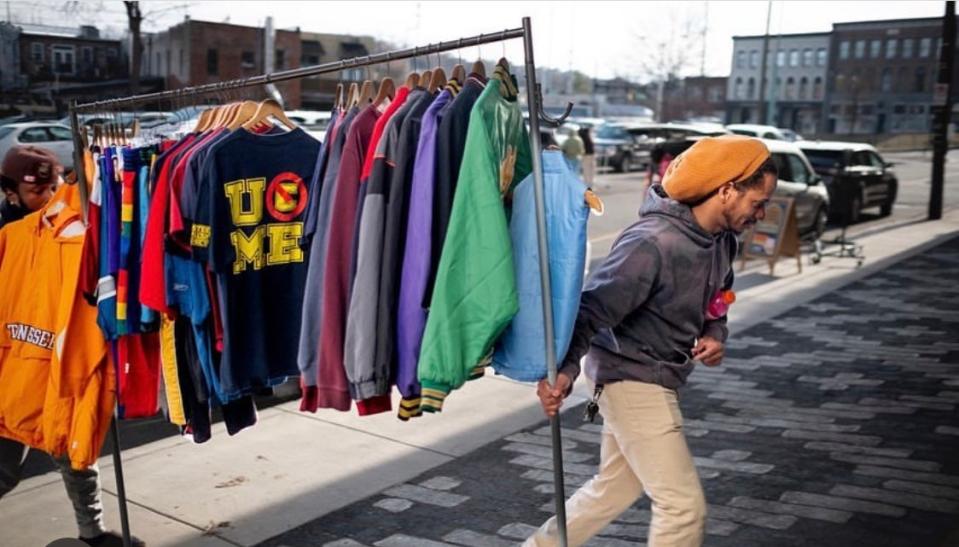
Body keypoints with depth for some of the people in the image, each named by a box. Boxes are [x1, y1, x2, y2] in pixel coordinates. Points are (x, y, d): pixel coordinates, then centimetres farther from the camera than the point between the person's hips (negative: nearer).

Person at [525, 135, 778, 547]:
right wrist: (564, 367, -41)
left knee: (615, 489, 23)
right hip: (632, 379, -9)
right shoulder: (653, 244, -27)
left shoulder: (722, 240, 1)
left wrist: (714, 335, -3)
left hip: (657, 380, 9)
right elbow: (593, 308, -28)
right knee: (684, 505, -3)